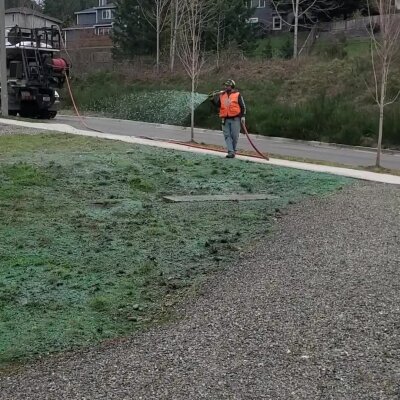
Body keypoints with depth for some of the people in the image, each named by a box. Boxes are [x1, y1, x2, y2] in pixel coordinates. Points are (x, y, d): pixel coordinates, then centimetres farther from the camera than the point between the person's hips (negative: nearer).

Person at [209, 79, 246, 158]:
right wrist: (213, 99, -2)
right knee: (227, 136, -3)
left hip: (235, 119, -4)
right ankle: (230, 152, -5)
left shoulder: (237, 95, 2)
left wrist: (243, 116, -6)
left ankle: (233, 150, 14)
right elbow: (217, 105, 14)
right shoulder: (221, 95, 13)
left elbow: (243, 106, 2)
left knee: (235, 136, -1)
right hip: (225, 119, 4)